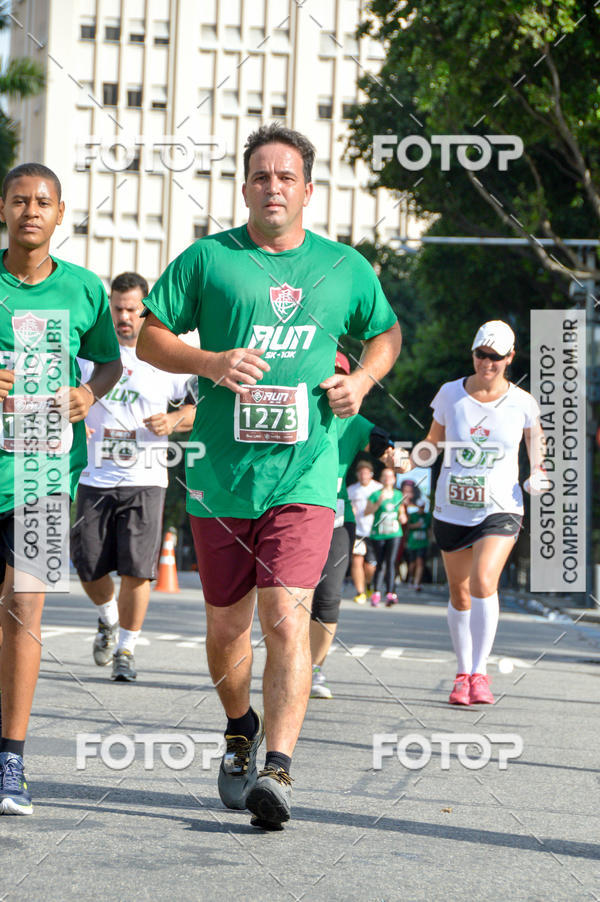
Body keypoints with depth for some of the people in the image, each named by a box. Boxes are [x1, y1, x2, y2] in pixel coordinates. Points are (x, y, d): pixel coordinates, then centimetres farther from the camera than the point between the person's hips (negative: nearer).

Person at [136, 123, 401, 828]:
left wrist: (360, 380, 3)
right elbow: (148, 336, 5)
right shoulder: (207, 259, 3)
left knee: (286, 619, -16)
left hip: (303, 477, -1)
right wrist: (210, 362, -14)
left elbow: (386, 333, 24)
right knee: (226, 626, 12)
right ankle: (239, 729, 39)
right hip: (219, 477, 1)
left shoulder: (345, 268, 8)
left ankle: (277, 770, -19)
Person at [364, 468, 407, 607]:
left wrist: (403, 518, 2)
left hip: (394, 534, 1)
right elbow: (367, 512, -8)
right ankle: (376, 593, 18)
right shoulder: (376, 495, 0)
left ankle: (390, 593, -20)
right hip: (378, 534, -1)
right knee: (380, 563, 4)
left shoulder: (399, 495, 12)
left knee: (391, 562, -13)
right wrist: (379, 502, -19)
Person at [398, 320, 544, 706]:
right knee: (459, 594, 10)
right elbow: (433, 443, 11)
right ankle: (463, 674, 27)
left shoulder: (522, 403, -3)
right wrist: (409, 461, -8)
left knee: (483, 582, -23)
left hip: (500, 509, -2)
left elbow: (536, 440, 13)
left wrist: (537, 475, -6)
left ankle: (479, 673, -15)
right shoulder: (450, 394, 0)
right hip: (452, 510, 3)